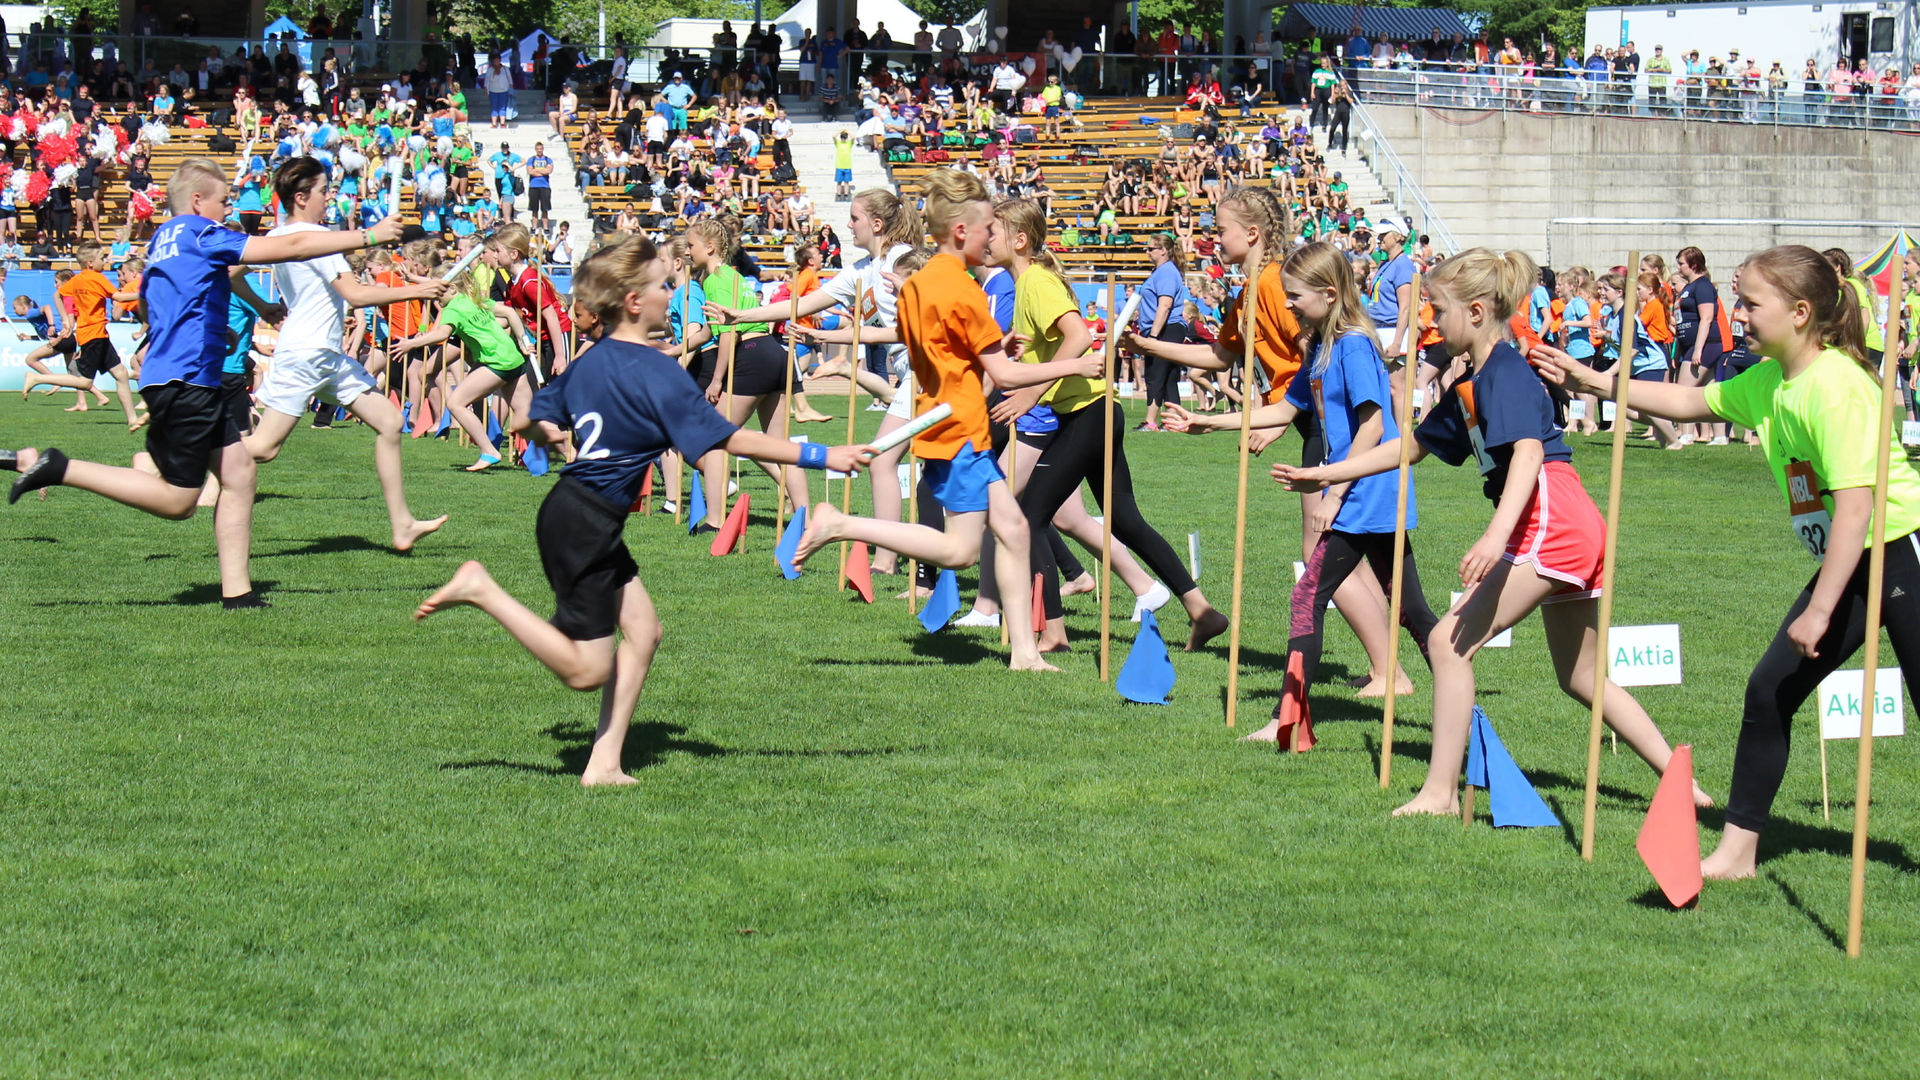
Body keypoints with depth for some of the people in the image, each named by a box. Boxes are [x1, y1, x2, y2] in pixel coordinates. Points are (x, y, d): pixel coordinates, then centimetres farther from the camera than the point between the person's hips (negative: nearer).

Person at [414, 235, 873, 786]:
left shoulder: (589, 362, 9)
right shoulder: (656, 372, -16)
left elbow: (526, 421, 18)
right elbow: (730, 440, -18)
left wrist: (545, 432, 44)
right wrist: (820, 457, -14)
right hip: (583, 526, -9)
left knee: (642, 628, 10)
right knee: (588, 670, -5)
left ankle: (604, 762, 8)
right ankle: (481, 590, -6)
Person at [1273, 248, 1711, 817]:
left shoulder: (1506, 374, -9)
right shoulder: (1470, 388, 21)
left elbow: (1529, 451, -24)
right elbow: (1411, 447, 30)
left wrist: (1497, 534, -37)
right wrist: (1324, 475, 29)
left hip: (1551, 520, -11)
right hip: (1575, 533, 11)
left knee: (1449, 641, -13)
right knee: (1580, 677, 19)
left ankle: (1440, 793, -13)